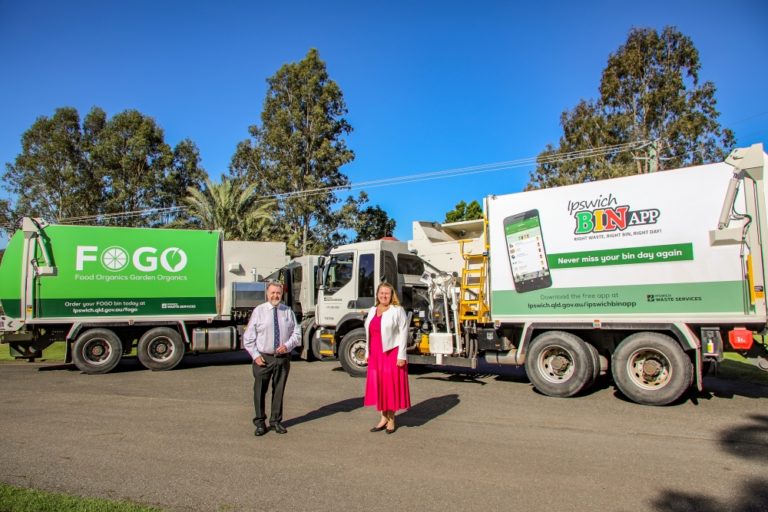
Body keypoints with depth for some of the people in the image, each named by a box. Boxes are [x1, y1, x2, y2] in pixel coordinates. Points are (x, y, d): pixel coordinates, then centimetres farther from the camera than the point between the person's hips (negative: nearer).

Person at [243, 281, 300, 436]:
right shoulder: (258, 311, -1)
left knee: (279, 390, 12)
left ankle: (276, 421, 27)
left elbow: (296, 333, 4)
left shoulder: (288, 312, 3)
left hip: (283, 358, 2)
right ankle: (260, 422, 21)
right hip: (262, 358, -1)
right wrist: (255, 355, -8)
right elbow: (248, 337, 0)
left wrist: (287, 345, -14)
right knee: (260, 391, 5)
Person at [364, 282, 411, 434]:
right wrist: (368, 353, 14)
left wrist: (401, 356, -15)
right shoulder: (373, 310, 13)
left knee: (391, 385, 1)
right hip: (376, 355, 6)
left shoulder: (397, 310, -6)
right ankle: (383, 417, 20)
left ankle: (391, 419, 13)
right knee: (378, 385, 9)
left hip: (392, 353, -6)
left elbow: (403, 333, -11)